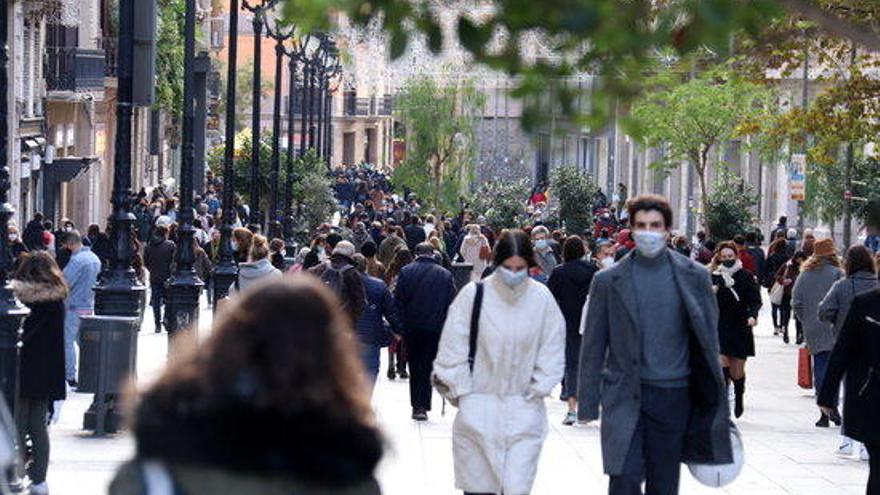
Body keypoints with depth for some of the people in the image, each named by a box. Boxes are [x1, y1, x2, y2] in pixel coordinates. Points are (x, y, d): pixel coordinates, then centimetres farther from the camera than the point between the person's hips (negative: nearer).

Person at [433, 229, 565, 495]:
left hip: (524, 411, 0)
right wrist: (460, 391, 0)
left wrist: (537, 390, 0)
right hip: (478, 410, 0)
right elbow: (452, 349, 2)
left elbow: (552, 353, 7)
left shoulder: (541, 298, -2)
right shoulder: (473, 295, -6)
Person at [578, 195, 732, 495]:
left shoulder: (693, 276, 4)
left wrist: (715, 400, 5)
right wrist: (587, 404, 3)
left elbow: (708, 338, 8)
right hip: (625, 398, -1)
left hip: (673, 397, 1)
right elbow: (593, 346, 6)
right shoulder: (609, 281, 3)